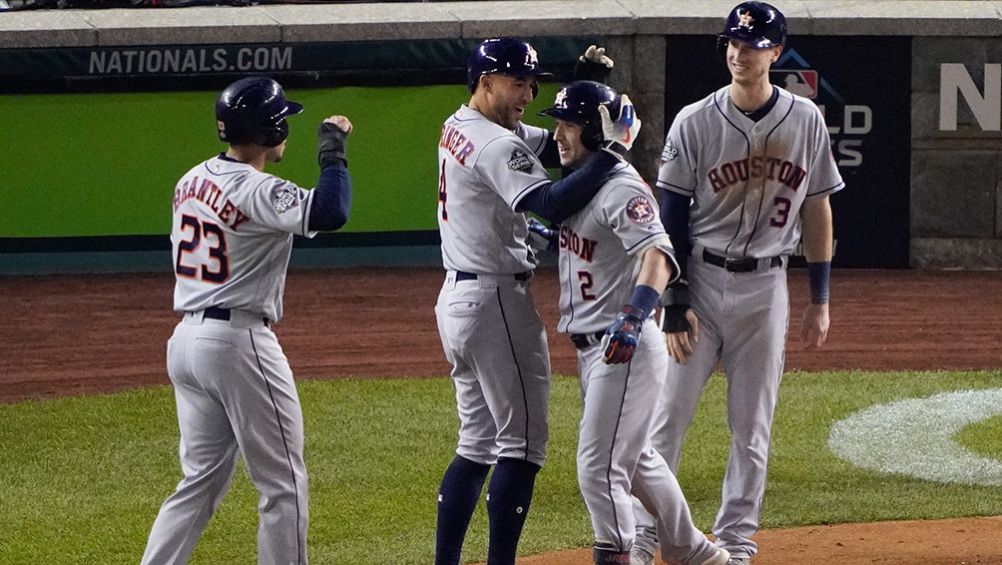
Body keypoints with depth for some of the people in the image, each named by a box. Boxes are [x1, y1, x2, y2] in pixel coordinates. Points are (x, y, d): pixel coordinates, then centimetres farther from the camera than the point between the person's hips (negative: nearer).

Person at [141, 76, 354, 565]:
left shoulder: (193, 180, 10)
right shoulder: (256, 191, -17)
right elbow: (328, 213, -32)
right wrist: (332, 148, -18)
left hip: (185, 339, 9)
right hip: (239, 342, -8)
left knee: (201, 482, 14)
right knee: (283, 485, 1)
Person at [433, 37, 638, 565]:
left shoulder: (459, 127, 13)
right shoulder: (496, 145, -18)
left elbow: (552, 141, 18)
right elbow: (552, 203, -31)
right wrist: (613, 149, -27)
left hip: (457, 298, 10)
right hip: (497, 303, -10)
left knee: (477, 445, 15)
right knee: (521, 445, -5)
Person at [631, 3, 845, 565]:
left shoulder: (806, 121, 1)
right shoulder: (695, 122, -5)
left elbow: (817, 210, 8)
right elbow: (672, 219, -4)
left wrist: (820, 300, 6)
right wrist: (675, 303, -10)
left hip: (766, 287, 2)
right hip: (700, 282, -2)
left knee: (753, 427, 5)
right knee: (668, 415, -4)